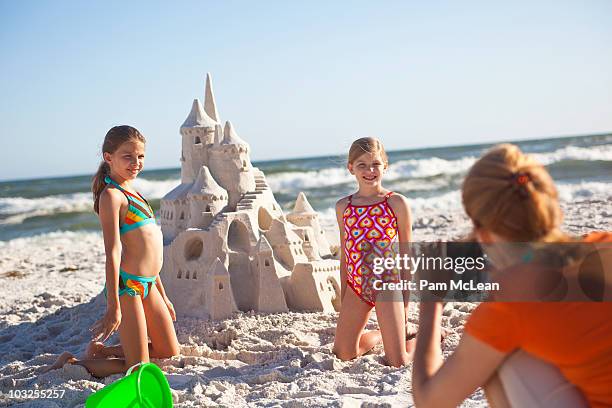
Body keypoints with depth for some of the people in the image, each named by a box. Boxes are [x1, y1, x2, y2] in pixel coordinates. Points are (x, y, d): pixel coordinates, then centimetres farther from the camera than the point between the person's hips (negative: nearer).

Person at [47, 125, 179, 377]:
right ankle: (71, 364, 12)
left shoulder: (132, 194, 16)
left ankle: (101, 350, 28)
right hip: (126, 284, -9)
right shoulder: (112, 195, -12)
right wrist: (113, 307, -21)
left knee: (170, 352, 18)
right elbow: (113, 252, -19)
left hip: (148, 285, 9)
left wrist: (163, 296, 22)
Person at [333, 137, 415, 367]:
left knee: (397, 362, -5)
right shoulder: (343, 207, 6)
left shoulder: (397, 203, -5)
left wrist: (405, 300, -2)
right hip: (356, 287, 4)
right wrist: (343, 297, 13)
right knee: (342, 354, 6)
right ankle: (382, 334, 33)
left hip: (387, 285, -4)